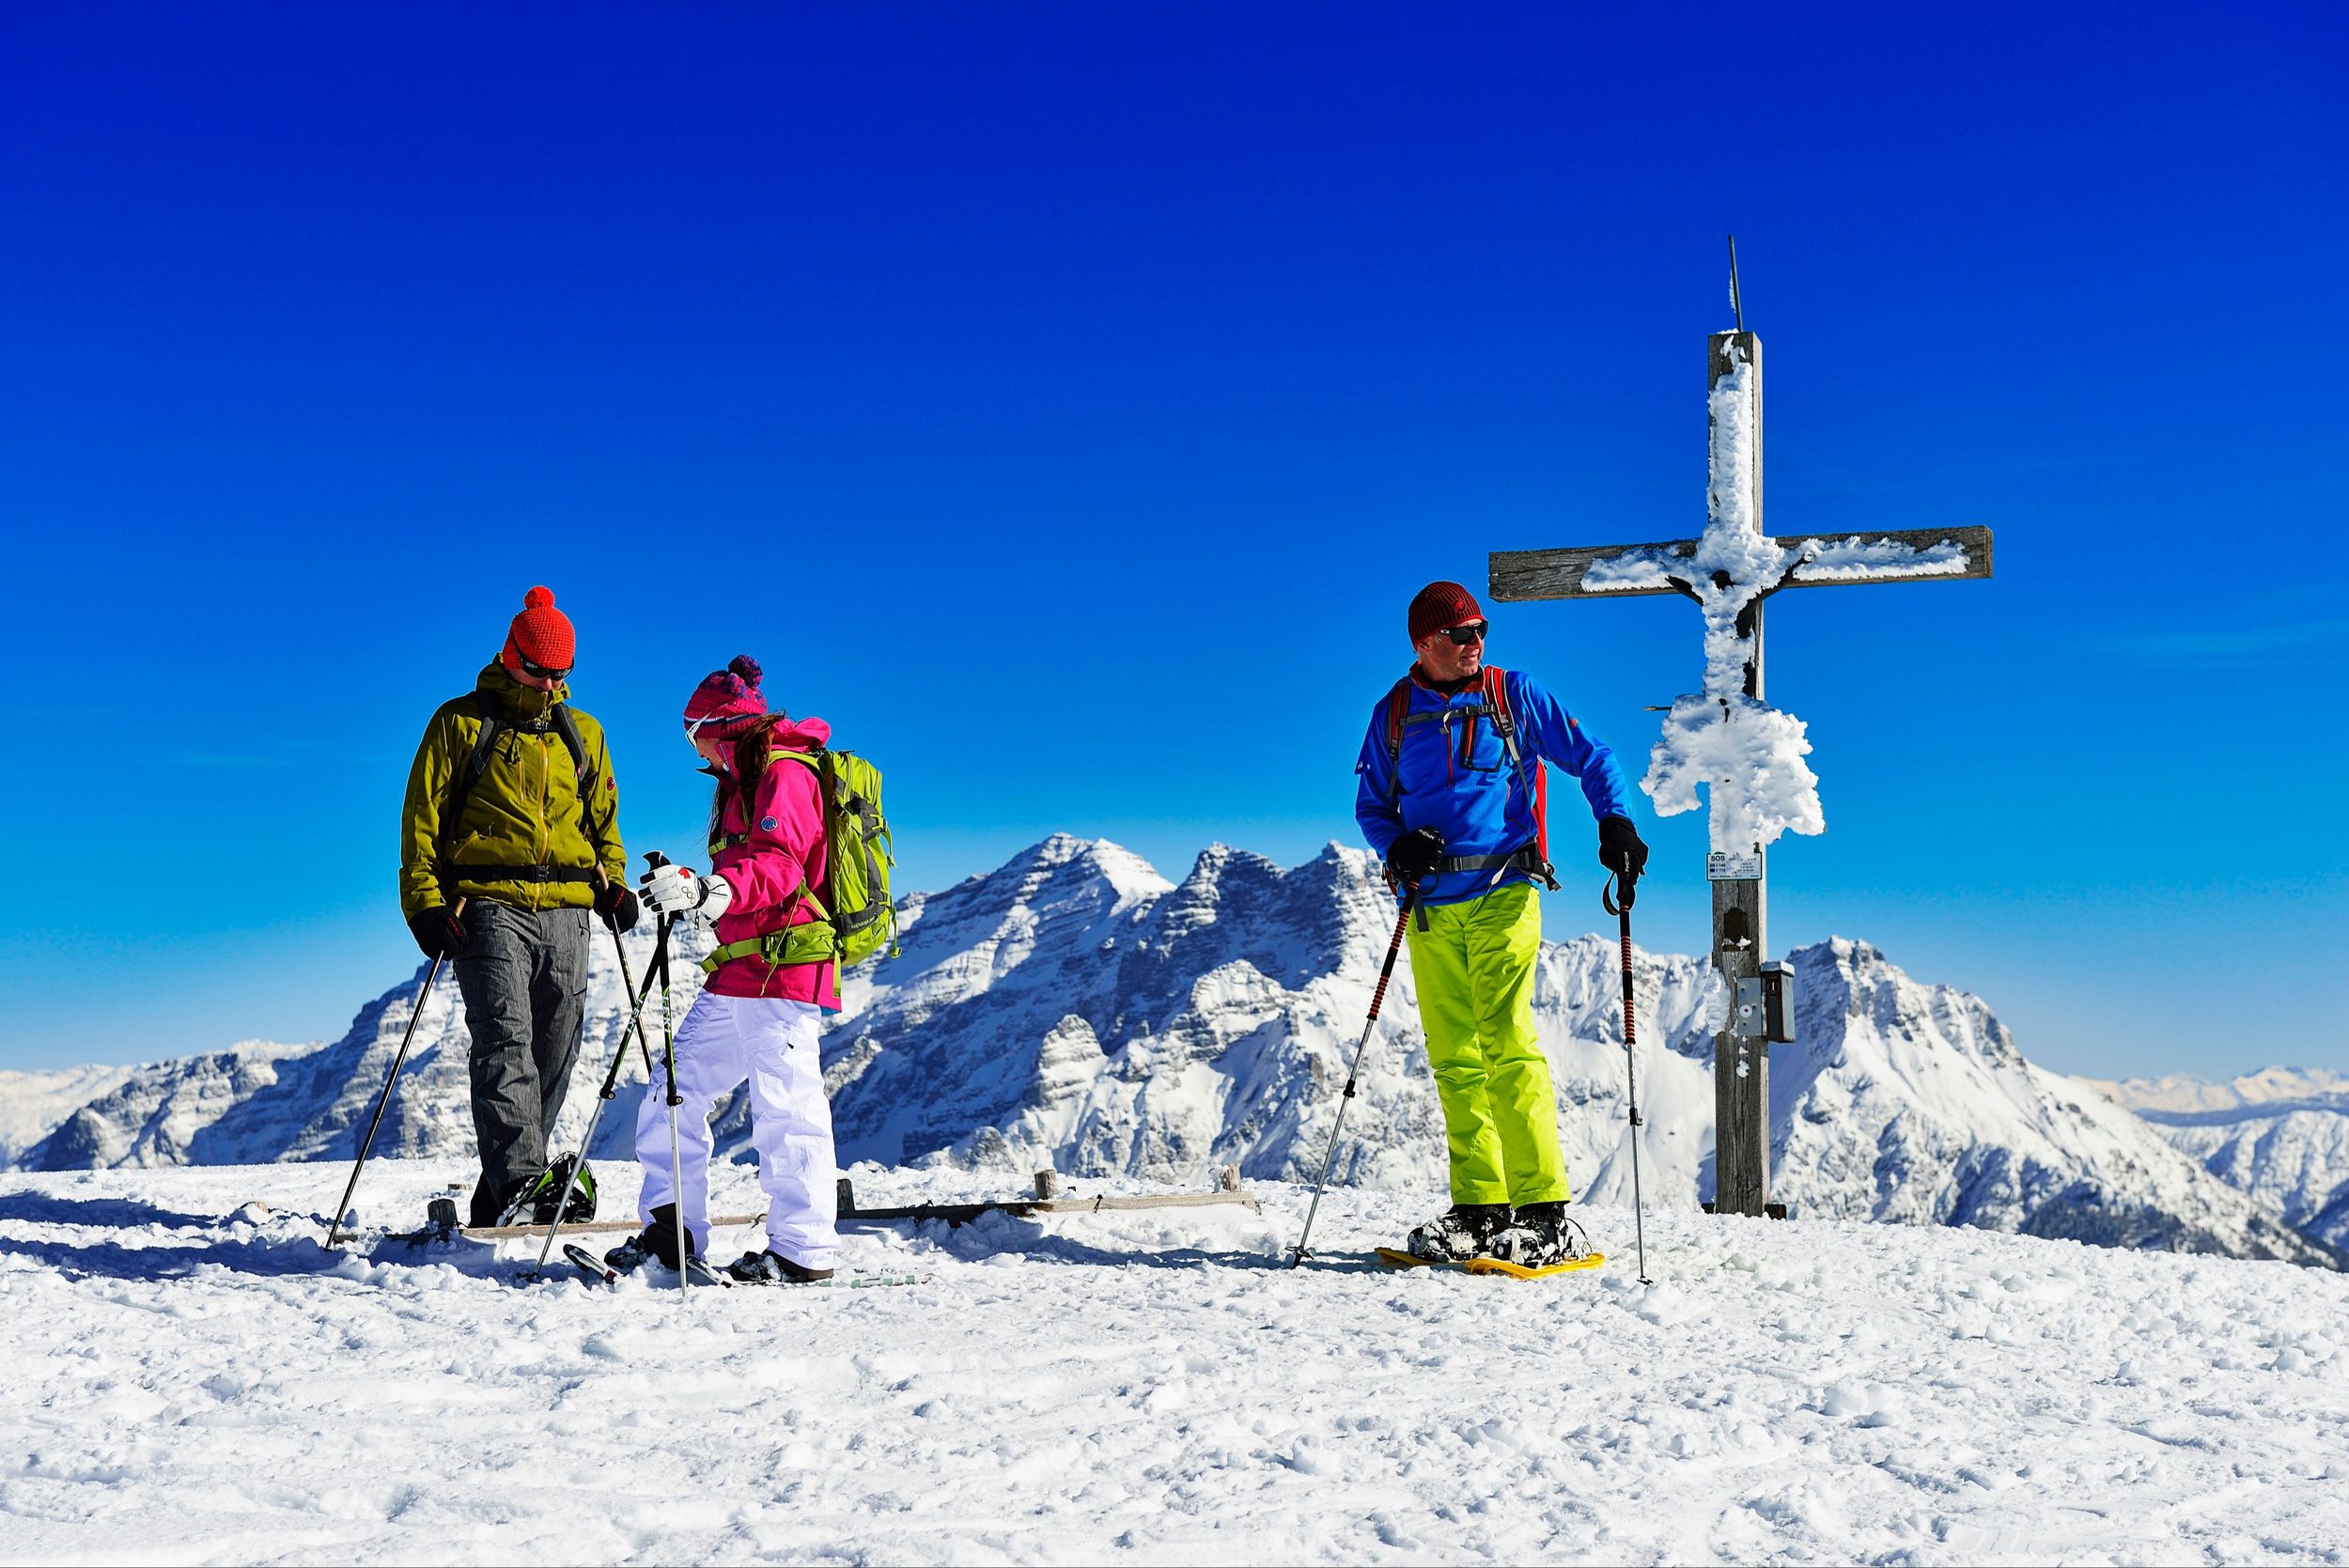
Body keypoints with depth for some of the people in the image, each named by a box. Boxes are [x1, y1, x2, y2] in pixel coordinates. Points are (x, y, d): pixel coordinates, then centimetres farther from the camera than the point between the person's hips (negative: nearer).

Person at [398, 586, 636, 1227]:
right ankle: (521, 1179, -26)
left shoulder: (583, 733, 18)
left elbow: (604, 820, 26)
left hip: (567, 912, 5)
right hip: (490, 908, -4)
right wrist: (425, 901, -8)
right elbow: (421, 816, 3)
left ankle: (500, 1198, 9)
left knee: (554, 1053, 2)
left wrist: (613, 884, 9)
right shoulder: (461, 723, 6)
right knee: (505, 1041, -18)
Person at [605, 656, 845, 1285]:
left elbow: (778, 866, -25)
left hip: (782, 970, -11)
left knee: (785, 1106, -9)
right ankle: (669, 1231, 16)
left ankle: (805, 1252, -3)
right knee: (675, 1095, 9)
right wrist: (687, 890, 26)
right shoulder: (745, 779, 23)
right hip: (736, 976, 11)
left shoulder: (785, 773, -9)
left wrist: (708, 890, -38)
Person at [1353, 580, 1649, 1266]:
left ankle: (1545, 1213, -12)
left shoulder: (1514, 694, 4)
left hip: (1502, 896, -4)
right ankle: (1479, 1211, 11)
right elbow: (1370, 803, 17)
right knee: (1454, 1058, 4)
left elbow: (1591, 758, 7)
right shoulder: (1394, 713, 11)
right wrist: (1397, 845, -4)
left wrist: (1615, 823, -10)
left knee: (1507, 1046, -13)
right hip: (1430, 908, 4)